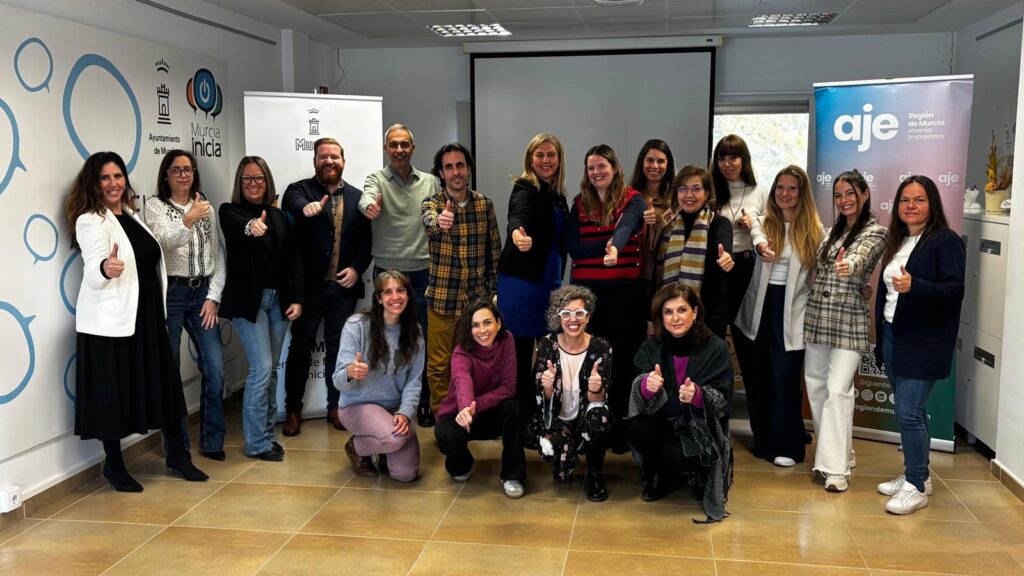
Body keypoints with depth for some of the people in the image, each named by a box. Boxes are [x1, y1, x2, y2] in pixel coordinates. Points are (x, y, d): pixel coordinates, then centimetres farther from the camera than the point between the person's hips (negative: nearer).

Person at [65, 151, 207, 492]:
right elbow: (93, 277, -19)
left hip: (146, 317, 7)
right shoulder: (91, 221, -11)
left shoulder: (131, 214, 13)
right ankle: (114, 466, 18)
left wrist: (162, 310, 22)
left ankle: (177, 455, 22)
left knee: (163, 385, 10)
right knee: (113, 393, 2)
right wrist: (106, 268, -43)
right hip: (110, 322, -7)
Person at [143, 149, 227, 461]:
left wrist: (213, 297, 0)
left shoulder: (207, 208, 13)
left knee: (215, 370, -3)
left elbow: (219, 255, 10)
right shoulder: (155, 207, 1)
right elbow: (166, 242, -17)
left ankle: (212, 442, 10)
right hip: (170, 293, -3)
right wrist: (188, 220, -36)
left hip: (203, 294, 3)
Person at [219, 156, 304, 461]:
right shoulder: (230, 211, -3)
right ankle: (257, 443, 3)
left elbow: (294, 259, 8)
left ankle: (267, 433, 23)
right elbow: (236, 226, -28)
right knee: (261, 369, -9)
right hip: (248, 300, -5)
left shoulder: (279, 216, 11)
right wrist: (251, 226, -52)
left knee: (272, 369, 11)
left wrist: (297, 298, -1)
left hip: (279, 299, 5)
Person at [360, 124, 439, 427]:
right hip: (387, 272, -1)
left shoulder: (430, 182, 6)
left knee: (424, 340, 6)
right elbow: (366, 199, -24)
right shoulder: (377, 179, -1)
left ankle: (424, 402, 19)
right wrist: (370, 205, -48)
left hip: (423, 272, 2)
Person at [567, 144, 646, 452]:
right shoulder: (580, 204, 7)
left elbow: (625, 226, -26)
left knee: (623, 356, 4)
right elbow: (574, 248, -4)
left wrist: (616, 246, -48)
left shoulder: (633, 200, -3)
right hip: (587, 289, 3)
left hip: (625, 290, -2)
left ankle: (620, 429, 17)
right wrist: (609, 244, -17)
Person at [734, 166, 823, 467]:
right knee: (757, 376, 9)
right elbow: (757, 236, -20)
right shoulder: (763, 222, 5)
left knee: (784, 378, -3)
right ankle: (764, 440, 23)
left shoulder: (813, 229, 1)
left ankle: (786, 445, 9)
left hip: (791, 311, -2)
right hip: (760, 307, 2)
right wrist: (761, 246, -44)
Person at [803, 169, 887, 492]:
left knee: (838, 390, -12)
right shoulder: (833, 230, 15)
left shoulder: (875, 232, -4)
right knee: (816, 385, 10)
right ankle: (829, 452, 25)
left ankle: (836, 467, -7)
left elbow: (860, 257, -26)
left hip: (849, 320, -6)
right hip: (817, 316, 7)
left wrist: (849, 264, -46)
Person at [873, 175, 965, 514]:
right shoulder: (896, 241, 13)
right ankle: (915, 475, 25)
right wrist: (880, 337, 16)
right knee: (909, 411, 14)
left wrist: (914, 286, -33)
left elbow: (954, 291, -17)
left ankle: (917, 487, 2)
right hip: (892, 336, 7)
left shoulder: (946, 241, -9)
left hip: (923, 343, -7)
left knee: (908, 413, -9)